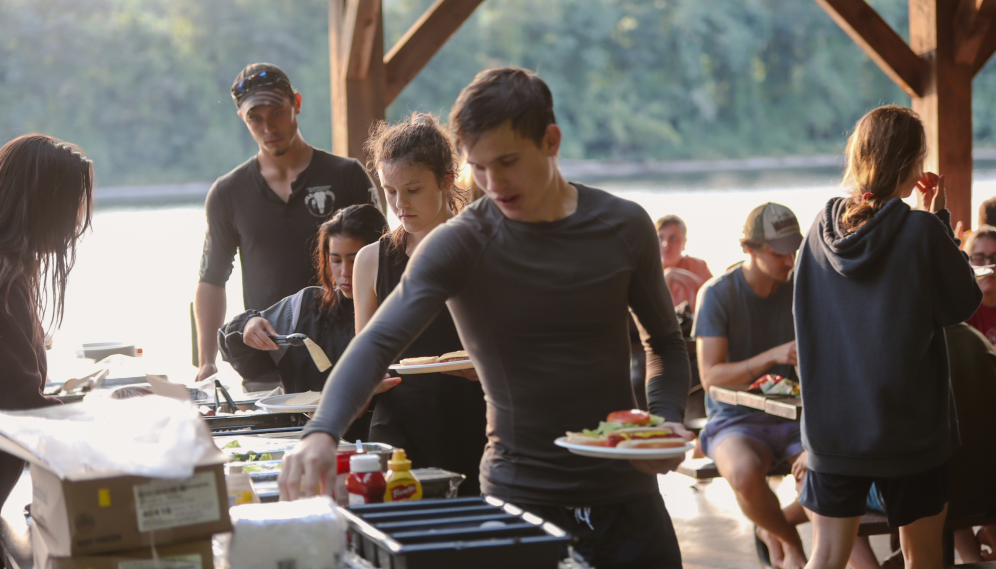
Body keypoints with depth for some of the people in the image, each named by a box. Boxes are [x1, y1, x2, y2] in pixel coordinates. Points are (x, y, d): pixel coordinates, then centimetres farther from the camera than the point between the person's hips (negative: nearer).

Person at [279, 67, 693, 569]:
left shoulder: (623, 227, -1)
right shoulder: (459, 244, -10)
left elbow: (663, 340, 13)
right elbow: (379, 342, -22)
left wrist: (668, 418, -6)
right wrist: (322, 432, -39)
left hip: (624, 493, 3)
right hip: (521, 497, -2)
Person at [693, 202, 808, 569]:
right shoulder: (718, 294, -8)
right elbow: (711, 377, -15)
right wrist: (773, 356, -27)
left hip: (793, 416, 4)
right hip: (737, 418, -3)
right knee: (746, 474, -38)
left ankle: (774, 529, 6)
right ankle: (790, 539, -3)